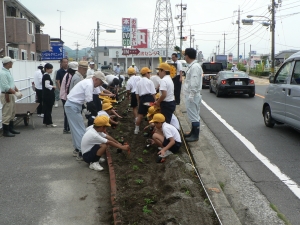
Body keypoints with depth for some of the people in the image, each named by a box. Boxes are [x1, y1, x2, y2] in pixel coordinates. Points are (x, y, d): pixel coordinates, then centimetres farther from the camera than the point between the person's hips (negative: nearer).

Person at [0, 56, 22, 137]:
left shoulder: (8, 72, 13)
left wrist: (18, 91, 5)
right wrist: (16, 93, -21)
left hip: (11, 94, 10)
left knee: (12, 113, 17)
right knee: (7, 114, -3)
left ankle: (11, 128, 27)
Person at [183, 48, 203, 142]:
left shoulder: (195, 67, -19)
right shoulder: (192, 66, 12)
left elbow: (195, 83, -24)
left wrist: (191, 96, -22)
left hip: (192, 96, -10)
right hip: (190, 95, 10)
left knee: (194, 116, -2)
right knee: (193, 115, 17)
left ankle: (195, 135, 6)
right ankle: (193, 132, 28)